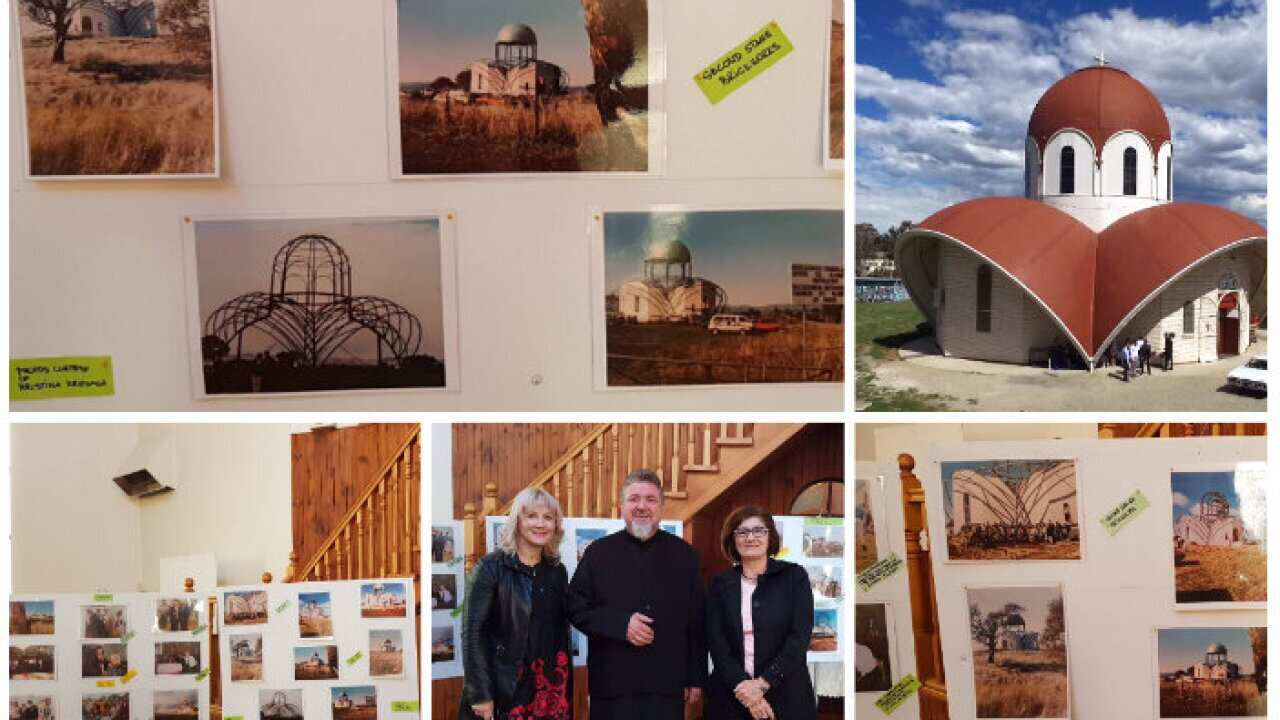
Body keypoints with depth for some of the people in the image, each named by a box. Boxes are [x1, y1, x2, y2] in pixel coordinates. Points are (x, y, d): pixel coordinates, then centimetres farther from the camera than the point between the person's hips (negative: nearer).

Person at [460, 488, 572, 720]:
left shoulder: (557, 571, 7)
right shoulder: (492, 567, -8)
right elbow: (473, 633, -11)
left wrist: (565, 688, 10)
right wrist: (480, 694, -14)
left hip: (551, 688, 4)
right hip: (504, 688, -4)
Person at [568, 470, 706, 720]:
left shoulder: (684, 554, 6)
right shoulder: (599, 551, 3)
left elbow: (697, 622, 7)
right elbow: (576, 607, 2)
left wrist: (696, 678, 4)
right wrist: (621, 624, -13)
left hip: (667, 685, 1)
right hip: (612, 685, -1)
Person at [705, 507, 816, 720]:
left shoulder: (794, 576, 0)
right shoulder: (721, 583, 5)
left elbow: (800, 636, -8)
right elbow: (716, 641, -2)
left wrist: (763, 683, -15)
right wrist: (741, 684, -16)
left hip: (787, 696, -1)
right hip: (730, 696, 1)